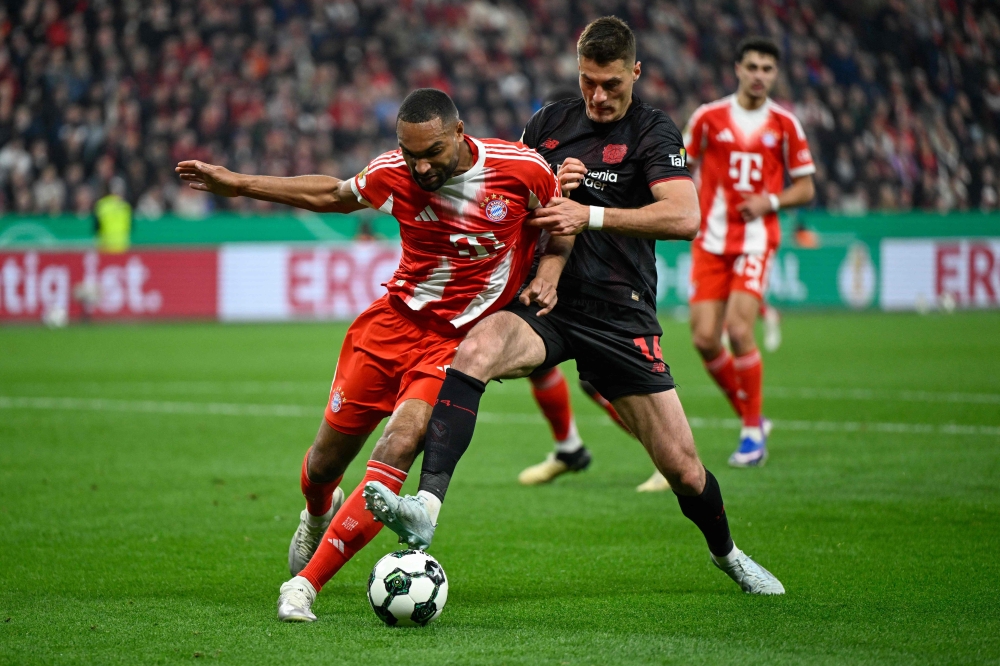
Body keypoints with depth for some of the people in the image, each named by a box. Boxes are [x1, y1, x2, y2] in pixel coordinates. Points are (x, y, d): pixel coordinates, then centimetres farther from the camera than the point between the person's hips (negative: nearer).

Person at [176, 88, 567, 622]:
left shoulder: (523, 169, -15)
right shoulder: (394, 174, -9)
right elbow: (333, 196, 12)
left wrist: (548, 272, -13)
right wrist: (235, 184, 11)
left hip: (457, 340, -3)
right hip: (395, 319, 3)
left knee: (398, 450, -23)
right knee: (327, 458, 7)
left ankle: (305, 583, -17)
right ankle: (319, 514, 47)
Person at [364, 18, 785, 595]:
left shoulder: (653, 131, -4)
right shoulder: (548, 124, 10)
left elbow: (684, 216, -20)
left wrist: (592, 214, -27)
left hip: (622, 321, -2)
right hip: (546, 306, 2)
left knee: (683, 468, 0)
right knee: (474, 349, -32)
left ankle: (726, 552, 34)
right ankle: (427, 508, -43)